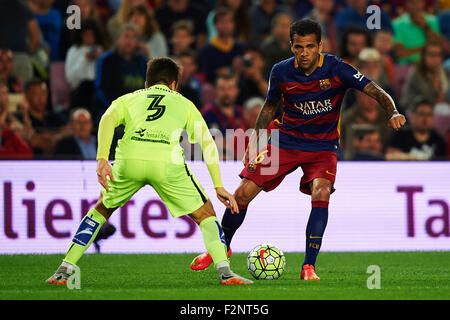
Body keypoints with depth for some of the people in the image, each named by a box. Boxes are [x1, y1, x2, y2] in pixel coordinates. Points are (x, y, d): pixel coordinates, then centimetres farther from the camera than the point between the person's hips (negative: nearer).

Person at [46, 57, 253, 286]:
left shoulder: (129, 99, 32)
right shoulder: (183, 103, 31)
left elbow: (108, 119, 9)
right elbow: (207, 142, 21)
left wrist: (102, 159, -2)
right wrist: (218, 186, 20)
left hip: (129, 160, 1)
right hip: (167, 162, -1)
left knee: (101, 209, 27)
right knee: (206, 215, 17)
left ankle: (64, 271, 21)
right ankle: (224, 272, -3)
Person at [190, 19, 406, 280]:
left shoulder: (336, 69, -18)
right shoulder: (281, 72, -9)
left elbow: (375, 91, -22)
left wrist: (393, 112, -41)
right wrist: (254, 141, 5)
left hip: (323, 146, -2)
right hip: (285, 140, 2)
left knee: (321, 194, -29)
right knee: (243, 193, -5)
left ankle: (309, 267, -21)